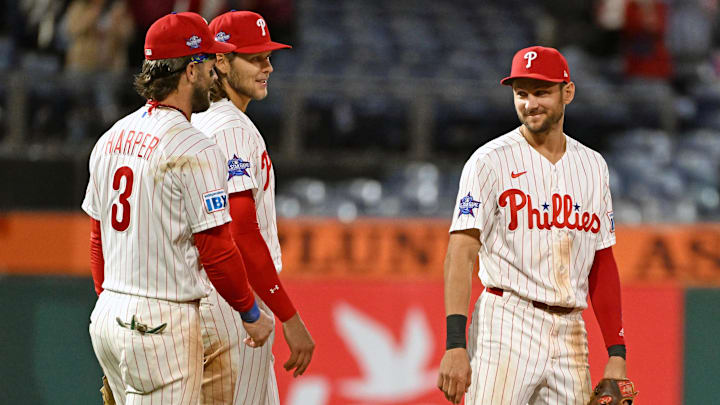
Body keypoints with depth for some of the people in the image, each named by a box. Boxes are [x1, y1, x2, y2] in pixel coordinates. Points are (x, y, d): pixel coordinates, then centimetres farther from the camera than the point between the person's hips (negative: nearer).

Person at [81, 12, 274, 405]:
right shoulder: (195, 150, -15)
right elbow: (216, 250, -14)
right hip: (162, 323, -8)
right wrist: (252, 315, -2)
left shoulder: (111, 139, 10)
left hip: (107, 315, 8)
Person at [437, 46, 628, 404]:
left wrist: (616, 353, 9)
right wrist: (455, 345, -21)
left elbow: (602, 264, 17)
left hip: (570, 331, 5)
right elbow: (461, 253, -10)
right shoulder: (491, 161, -2)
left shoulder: (593, 166, 15)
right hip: (505, 327, -5)